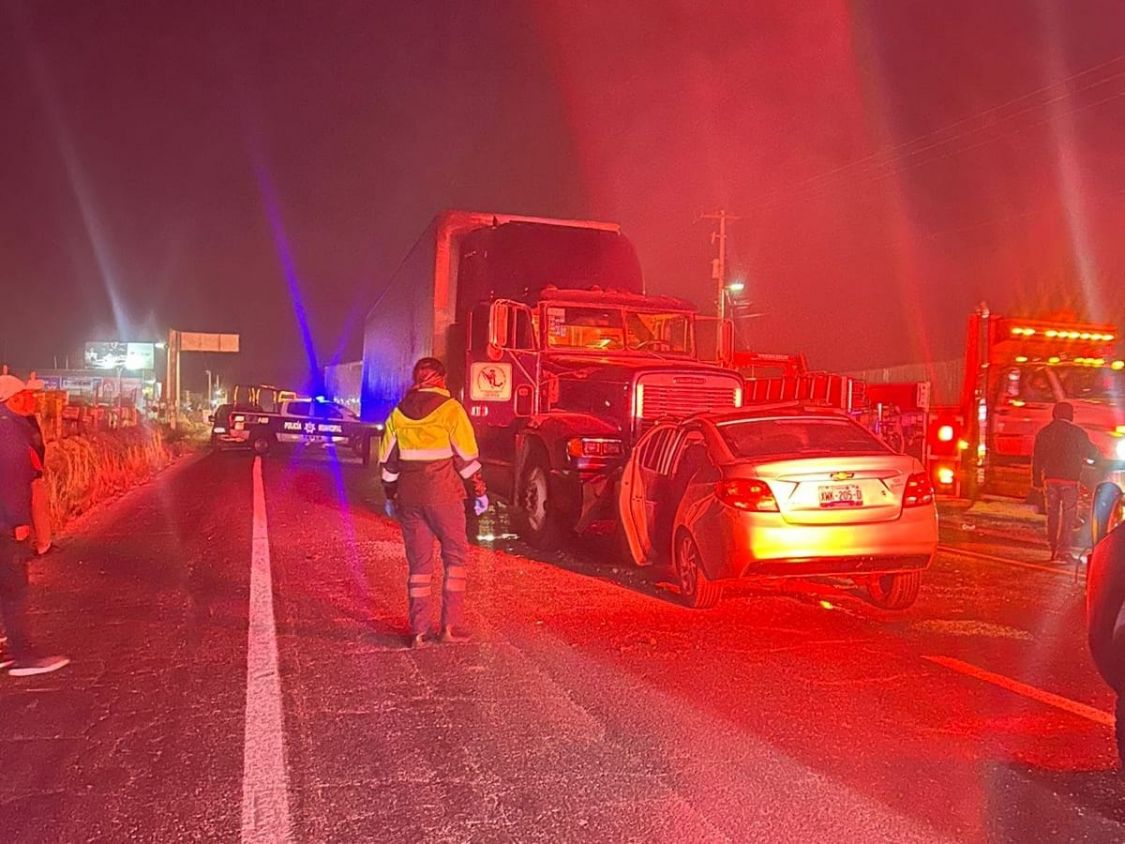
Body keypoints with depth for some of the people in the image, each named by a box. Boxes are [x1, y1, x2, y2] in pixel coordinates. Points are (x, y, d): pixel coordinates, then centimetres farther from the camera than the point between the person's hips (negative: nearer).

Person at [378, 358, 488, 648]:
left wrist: (390, 497, 20)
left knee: (418, 563, 10)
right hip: (444, 496, -4)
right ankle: (450, 626, 5)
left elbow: (388, 461, 11)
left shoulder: (398, 413, 7)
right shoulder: (450, 409, -6)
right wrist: (480, 491, 1)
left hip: (410, 498, 4)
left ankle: (419, 631, 11)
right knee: (455, 558, 10)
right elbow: (467, 457, -8)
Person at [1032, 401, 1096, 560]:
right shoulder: (1077, 433, -4)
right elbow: (1092, 453, 5)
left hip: (1050, 479, 4)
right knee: (1067, 516, -2)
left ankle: (1053, 549, 13)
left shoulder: (1044, 432, 8)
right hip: (1069, 479, -4)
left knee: (1052, 515, 10)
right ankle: (1063, 550, -9)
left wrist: (1037, 480, 13)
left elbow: (1037, 458, 8)